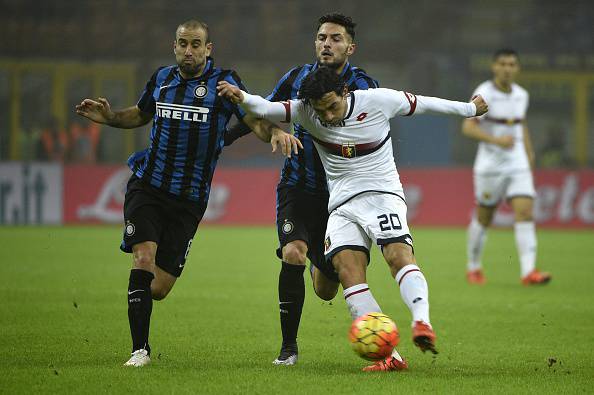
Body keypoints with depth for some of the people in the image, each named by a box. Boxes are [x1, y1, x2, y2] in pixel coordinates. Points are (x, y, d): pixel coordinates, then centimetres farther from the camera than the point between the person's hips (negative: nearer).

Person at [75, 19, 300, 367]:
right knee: (143, 260, -20)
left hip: (189, 200, -1)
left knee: (159, 288, 0)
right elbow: (140, 115, 25)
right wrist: (109, 117, 6)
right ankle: (140, 348, -11)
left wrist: (275, 132, -32)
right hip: (147, 186, 1)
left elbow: (256, 120, -10)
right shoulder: (162, 78, 8)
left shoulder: (224, 82, -2)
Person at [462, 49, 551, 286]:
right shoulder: (484, 93, -11)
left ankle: (528, 271, -20)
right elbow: (468, 127, -18)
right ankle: (473, 268, 28)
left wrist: (529, 154, 20)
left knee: (525, 212, -12)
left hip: (518, 165, 4)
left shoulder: (521, 95, 8)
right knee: (483, 218, 7)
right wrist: (496, 140, -29)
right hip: (489, 166, -4)